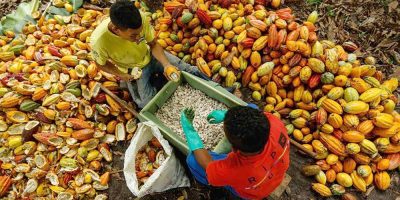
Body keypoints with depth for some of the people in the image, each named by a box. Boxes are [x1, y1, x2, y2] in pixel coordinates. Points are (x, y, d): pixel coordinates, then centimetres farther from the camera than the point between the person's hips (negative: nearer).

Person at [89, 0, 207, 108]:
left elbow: (153, 44, -13)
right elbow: (101, 64, -10)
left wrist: (166, 65, -27)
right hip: (133, 71, -1)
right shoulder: (99, 41, -34)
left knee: (190, 71, -7)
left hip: (150, 55, 2)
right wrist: (121, 75, -20)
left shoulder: (141, 18, -31)